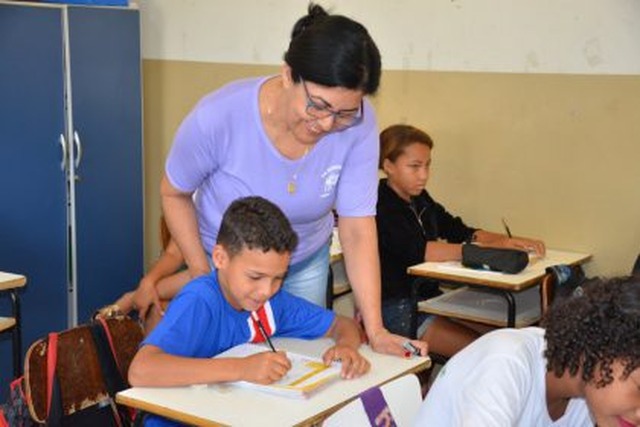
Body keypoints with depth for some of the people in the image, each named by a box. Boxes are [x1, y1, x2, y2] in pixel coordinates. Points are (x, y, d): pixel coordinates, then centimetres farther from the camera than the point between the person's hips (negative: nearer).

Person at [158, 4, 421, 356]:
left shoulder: (357, 126, -27)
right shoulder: (217, 117, -31)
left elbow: (357, 229, -25)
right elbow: (174, 194, -12)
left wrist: (375, 332, -29)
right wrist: (202, 274, -16)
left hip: (306, 264, 2)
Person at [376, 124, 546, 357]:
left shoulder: (420, 201, 12)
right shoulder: (379, 206, -15)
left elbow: (458, 231, 9)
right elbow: (417, 250, -28)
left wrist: (510, 242, -9)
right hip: (394, 309, -8)